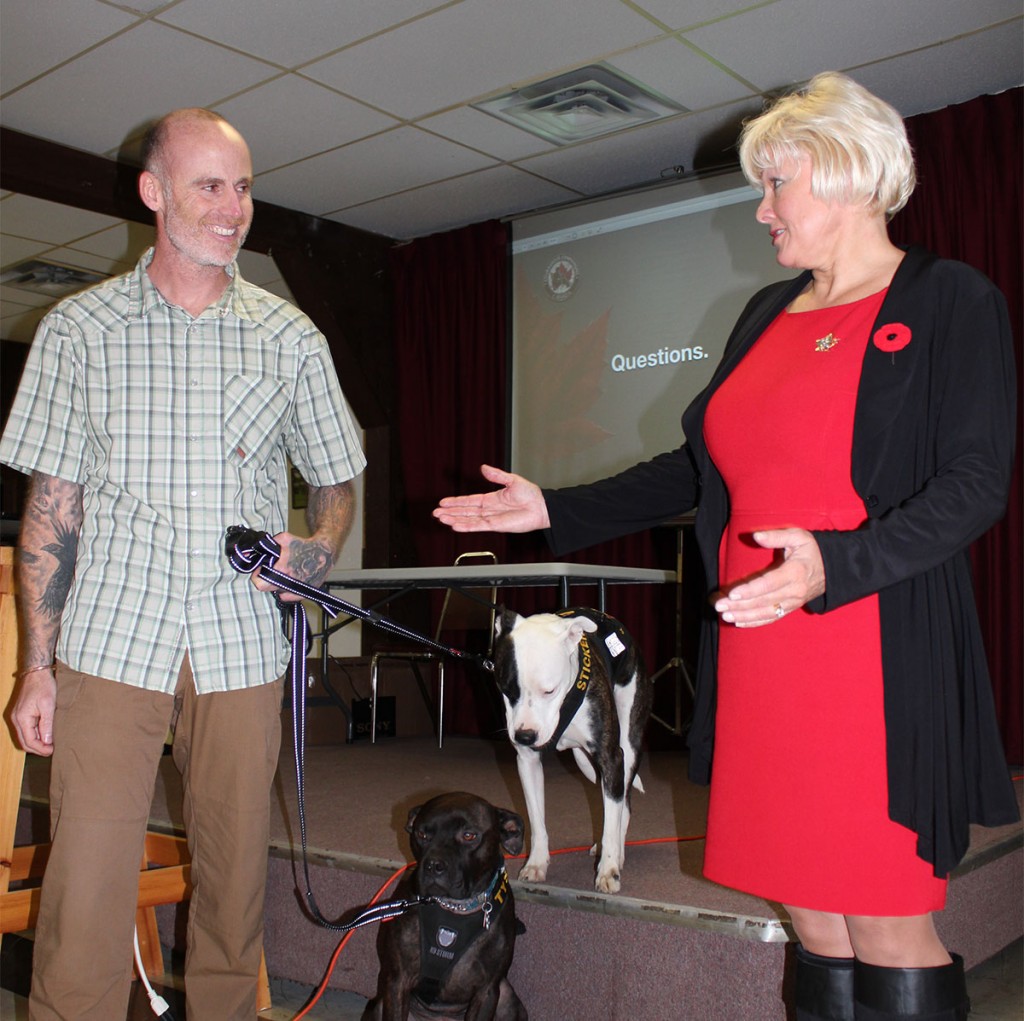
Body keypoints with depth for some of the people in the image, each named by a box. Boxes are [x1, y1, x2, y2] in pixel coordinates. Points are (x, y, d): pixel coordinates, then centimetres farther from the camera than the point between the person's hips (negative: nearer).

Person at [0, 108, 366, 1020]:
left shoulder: (290, 337, 8)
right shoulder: (77, 329, 5)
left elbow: (336, 478, 16)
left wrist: (317, 553, -7)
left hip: (243, 647, 2)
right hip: (111, 644, -1)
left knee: (235, 881, 8)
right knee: (86, 892, -3)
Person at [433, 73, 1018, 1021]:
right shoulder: (766, 314, 17)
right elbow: (701, 467, 20)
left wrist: (832, 562, -26)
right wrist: (553, 509, 16)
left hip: (881, 670, -6)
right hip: (758, 663, 6)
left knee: (888, 932, 0)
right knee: (813, 925, 11)